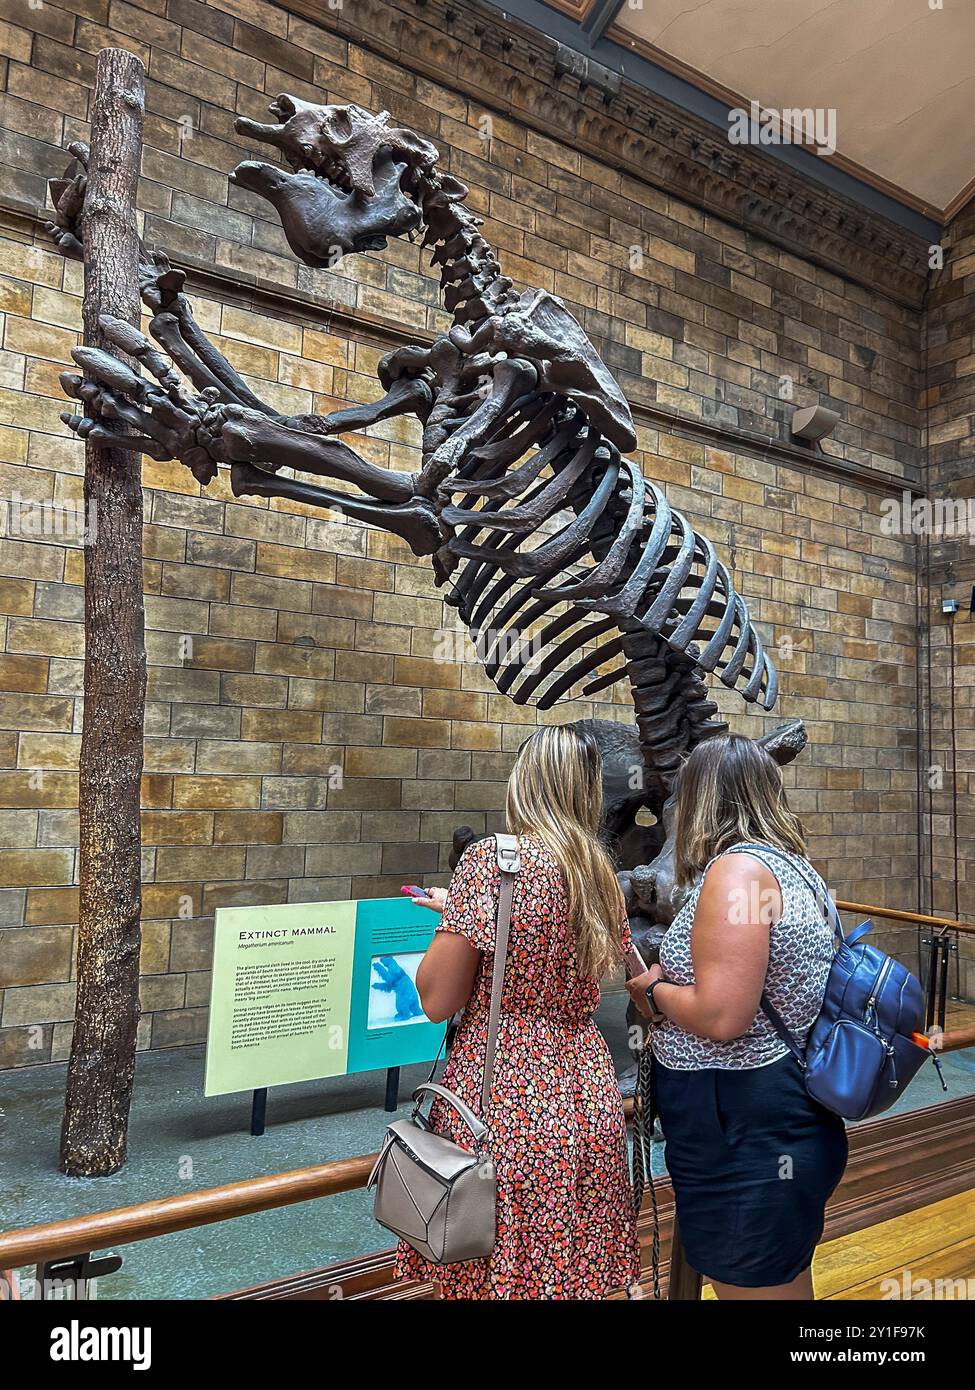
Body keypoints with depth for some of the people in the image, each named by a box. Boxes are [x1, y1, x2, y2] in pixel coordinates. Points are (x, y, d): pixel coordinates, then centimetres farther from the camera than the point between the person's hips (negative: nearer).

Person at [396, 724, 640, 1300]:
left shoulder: (492, 860, -15)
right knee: (573, 1272, 21)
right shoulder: (602, 874, 4)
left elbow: (437, 1000, -12)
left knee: (498, 1277, 11)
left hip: (504, 1101, -6)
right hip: (589, 1104, 6)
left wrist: (449, 916, 5)